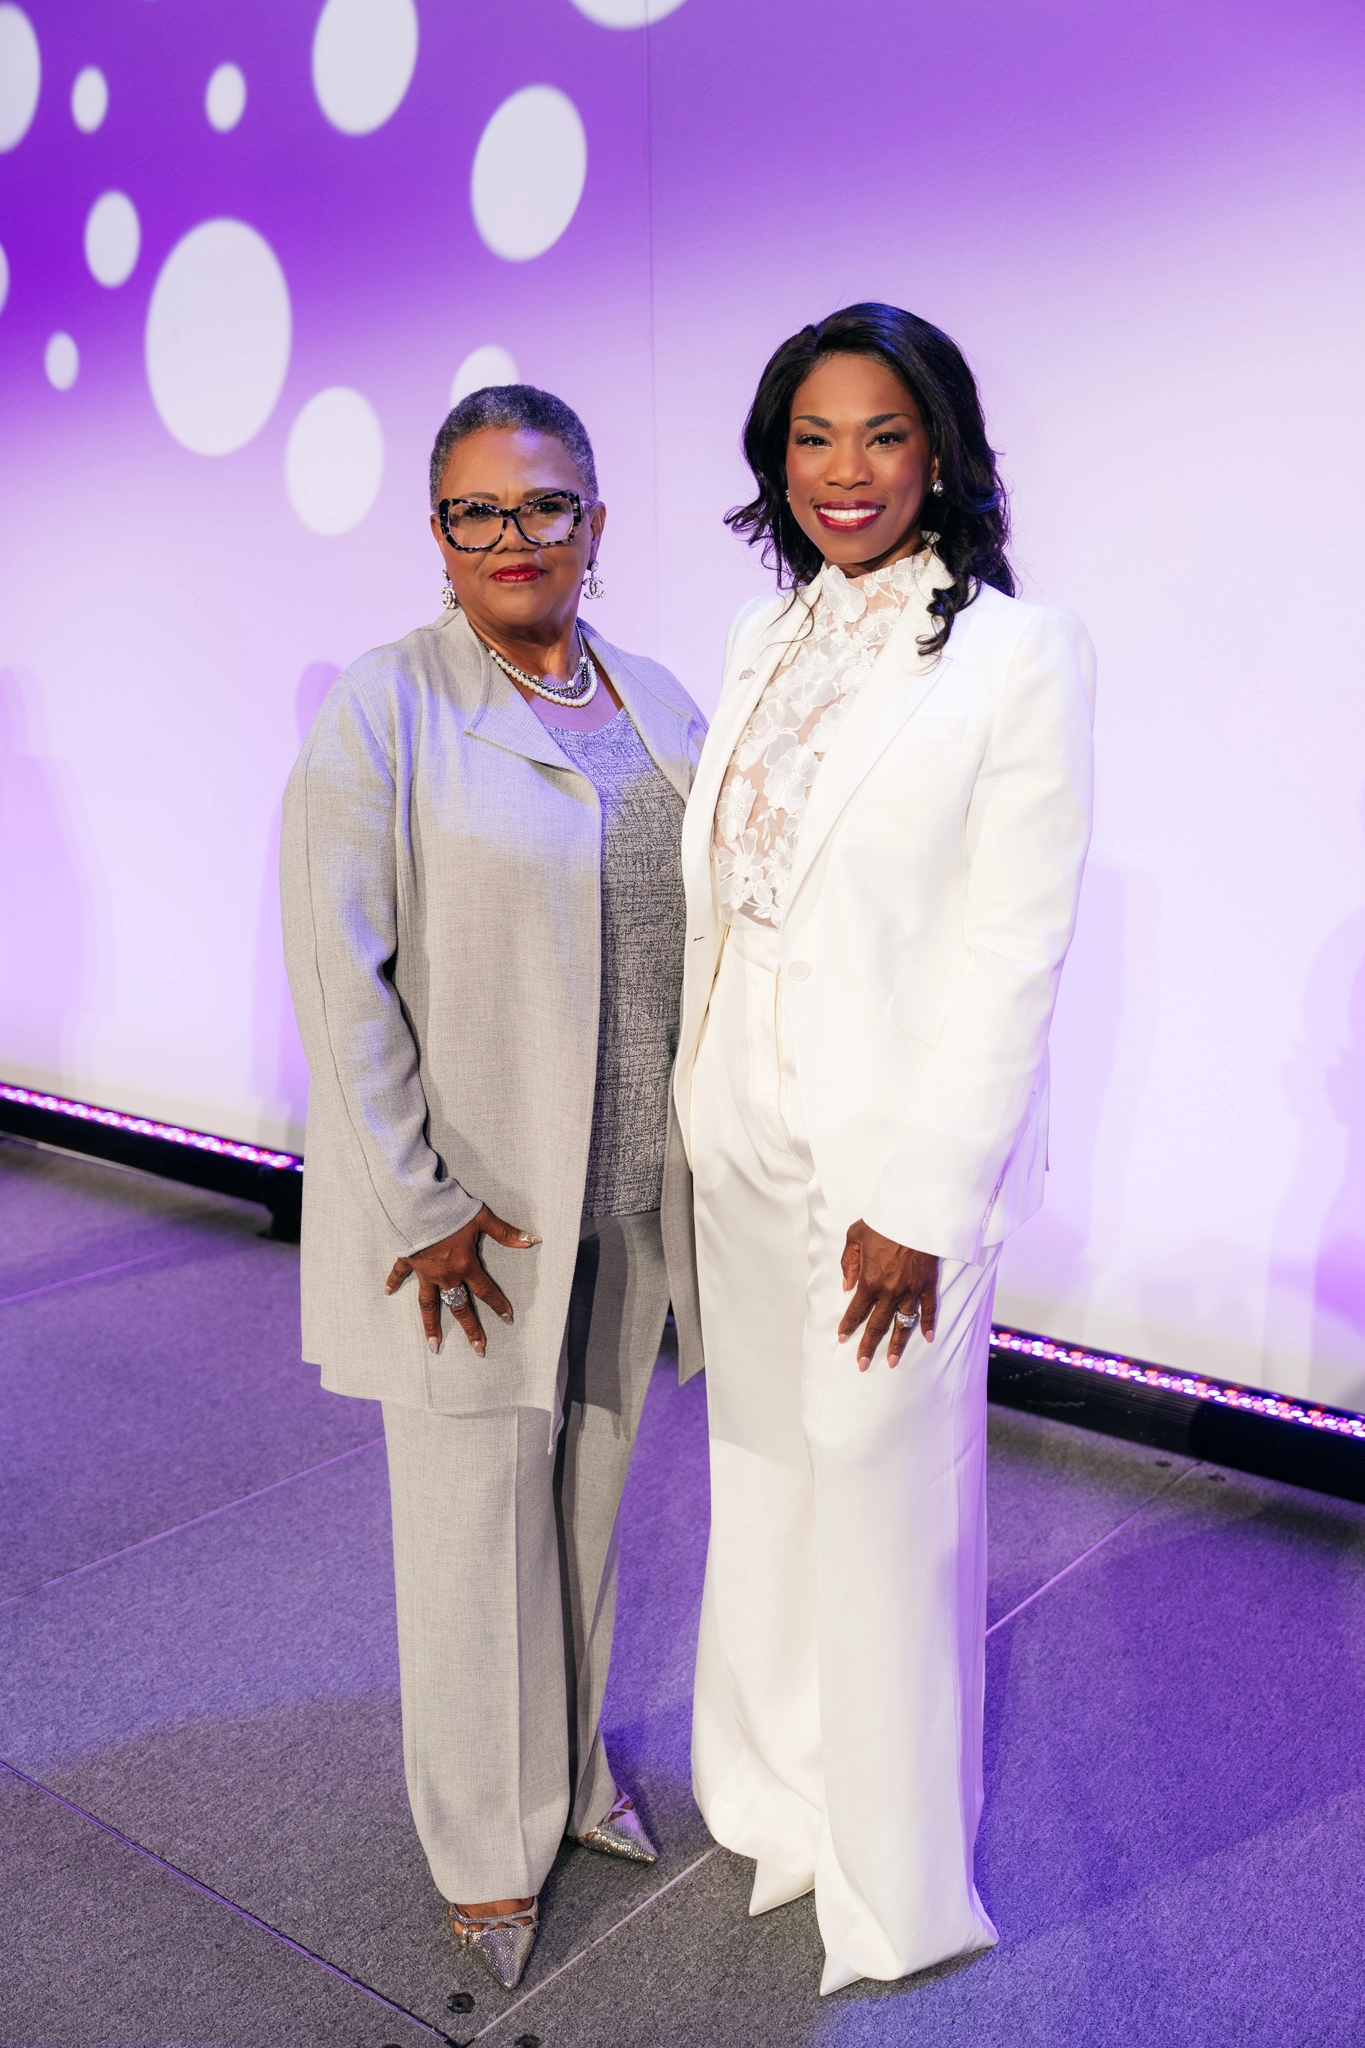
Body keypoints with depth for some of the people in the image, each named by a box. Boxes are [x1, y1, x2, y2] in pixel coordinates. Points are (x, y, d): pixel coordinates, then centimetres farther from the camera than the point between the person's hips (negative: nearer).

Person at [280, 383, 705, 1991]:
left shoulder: (657, 704, 7)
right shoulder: (385, 709, -10)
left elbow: (697, 933, 11)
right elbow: (337, 972, -14)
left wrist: (702, 1162, 7)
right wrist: (419, 1208, -16)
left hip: (631, 1199, 5)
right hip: (471, 1205, -5)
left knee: (587, 1500, 20)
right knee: (475, 1526, 9)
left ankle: (570, 1767, 44)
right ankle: (487, 1846, 33)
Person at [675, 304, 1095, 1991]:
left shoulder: (1018, 653, -11)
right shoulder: (763, 641, 9)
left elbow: (1011, 953, -15)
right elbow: (717, 896, 10)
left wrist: (921, 1203, -16)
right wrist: (694, 1116, 8)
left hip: (894, 1162, -6)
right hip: (738, 1147, 7)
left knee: (883, 1508, 8)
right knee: (761, 1477, 19)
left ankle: (896, 1890, 32)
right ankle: (779, 1800, 44)